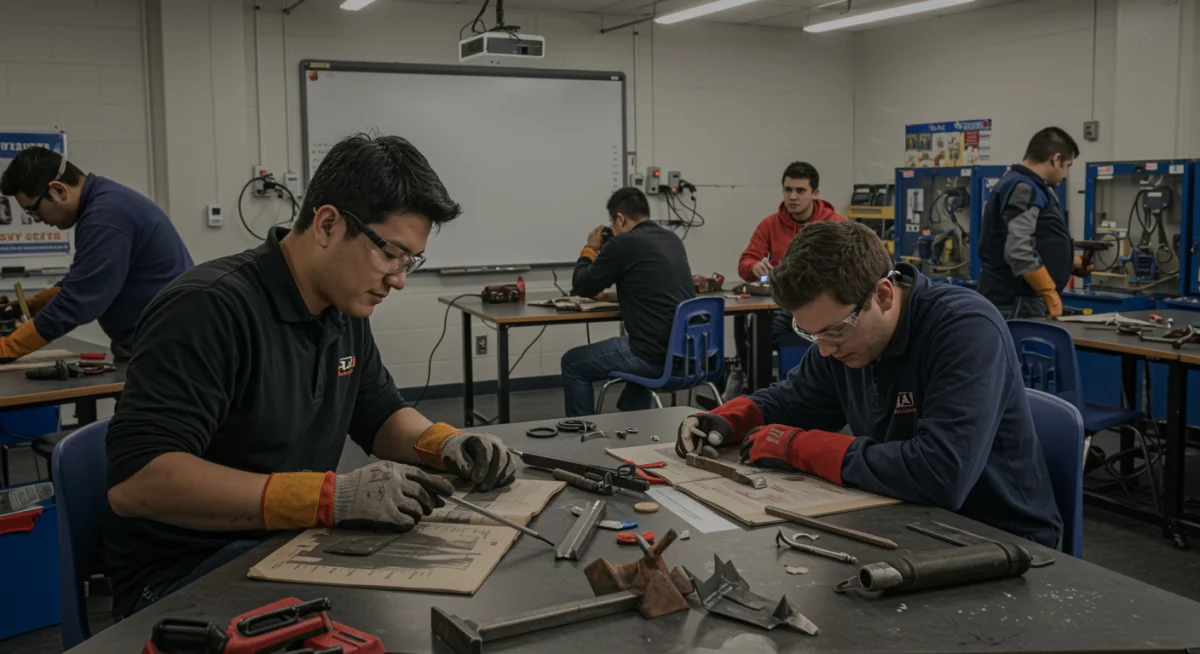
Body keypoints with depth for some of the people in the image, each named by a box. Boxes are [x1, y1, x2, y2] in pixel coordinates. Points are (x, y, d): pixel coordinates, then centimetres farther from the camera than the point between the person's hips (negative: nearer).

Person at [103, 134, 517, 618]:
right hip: (184, 575, -8)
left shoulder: (345, 311, 5)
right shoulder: (211, 308, -22)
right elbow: (134, 481, -31)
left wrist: (446, 443, -4)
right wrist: (329, 496, -36)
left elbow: (380, 414, 19)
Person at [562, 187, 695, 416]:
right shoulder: (673, 240, 13)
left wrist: (590, 250, 18)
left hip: (657, 355, -8)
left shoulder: (623, 243, -10)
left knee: (572, 363, 14)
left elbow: (582, 287, 3)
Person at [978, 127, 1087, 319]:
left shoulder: (1022, 185, 19)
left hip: (1021, 299, 11)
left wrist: (1069, 263, 25)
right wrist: (1052, 296, -20)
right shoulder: (1024, 189, -14)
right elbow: (1018, 252, -24)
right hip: (1017, 303, -11)